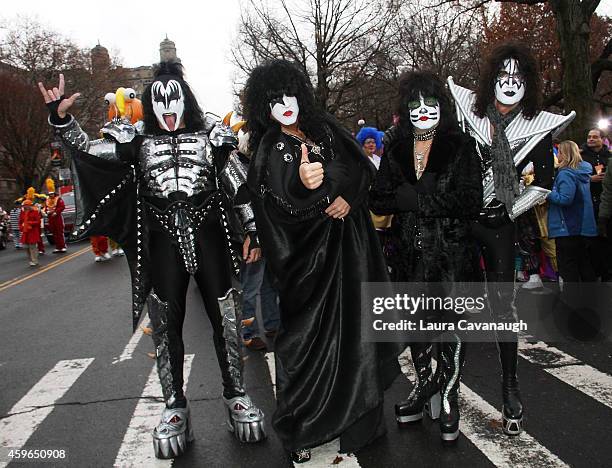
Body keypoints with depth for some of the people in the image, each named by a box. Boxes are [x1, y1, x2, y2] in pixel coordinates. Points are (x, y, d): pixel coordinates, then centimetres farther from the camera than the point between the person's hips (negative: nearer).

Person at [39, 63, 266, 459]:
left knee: (224, 316, 3)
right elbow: (88, 150, 6)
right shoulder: (137, 139, 11)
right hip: (163, 240, 1)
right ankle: (175, 406, 19)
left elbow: (239, 186, 7)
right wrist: (61, 118, -10)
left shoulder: (211, 135, 7)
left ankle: (235, 395, 20)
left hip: (208, 234, -1)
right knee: (166, 323, 5)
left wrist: (252, 229, 2)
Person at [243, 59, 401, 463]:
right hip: (308, 251, -4)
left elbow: (363, 166, 6)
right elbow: (277, 193, -26)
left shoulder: (325, 127, 7)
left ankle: (360, 416, 24)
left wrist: (349, 195, -13)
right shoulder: (270, 149, -7)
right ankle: (300, 429, 9)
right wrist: (301, 182, -48)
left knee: (354, 321, 8)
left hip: (349, 240, 5)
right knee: (309, 334, -5)